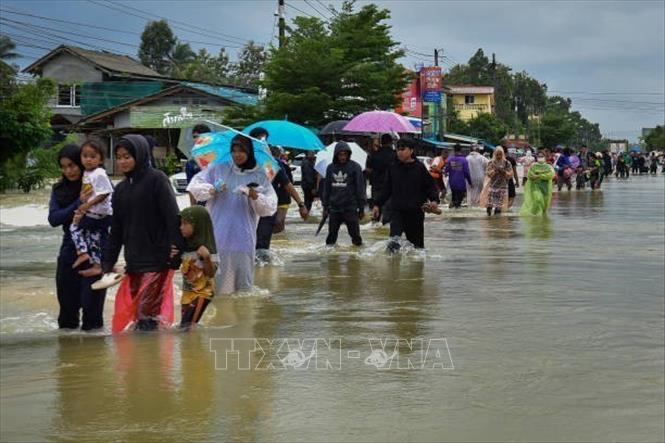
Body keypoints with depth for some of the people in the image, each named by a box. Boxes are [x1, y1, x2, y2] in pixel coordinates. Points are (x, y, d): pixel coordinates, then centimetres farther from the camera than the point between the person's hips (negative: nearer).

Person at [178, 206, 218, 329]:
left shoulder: (206, 247, -18)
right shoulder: (185, 245, 2)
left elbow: (211, 273, -20)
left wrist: (207, 257, -37)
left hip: (202, 292, -7)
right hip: (187, 292, 7)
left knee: (187, 326, -12)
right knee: (184, 325, 10)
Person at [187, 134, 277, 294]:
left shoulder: (260, 176, 6)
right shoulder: (218, 169, 7)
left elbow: (271, 207, -1)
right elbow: (194, 186, 5)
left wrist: (253, 195, -18)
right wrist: (213, 190, -12)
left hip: (243, 240, 0)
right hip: (217, 237, 0)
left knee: (243, 283, 3)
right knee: (217, 282, 0)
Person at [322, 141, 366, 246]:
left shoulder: (355, 167, -4)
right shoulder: (331, 168, 7)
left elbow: (360, 188, -3)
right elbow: (326, 188, 13)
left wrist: (361, 208, -4)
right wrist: (325, 206, 12)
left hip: (350, 207, -3)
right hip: (334, 208, 3)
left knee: (355, 234, 0)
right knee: (332, 234, 9)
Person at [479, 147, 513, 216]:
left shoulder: (507, 163, 4)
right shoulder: (491, 163, 4)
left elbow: (510, 174, 3)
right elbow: (488, 174, 0)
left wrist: (504, 172, -14)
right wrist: (494, 171, -16)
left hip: (502, 186, 0)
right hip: (492, 185, 0)